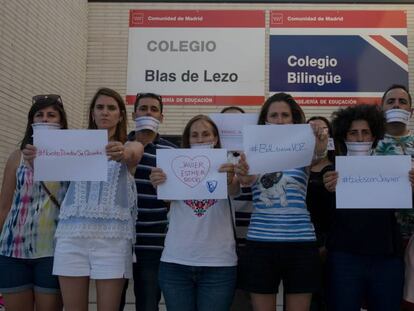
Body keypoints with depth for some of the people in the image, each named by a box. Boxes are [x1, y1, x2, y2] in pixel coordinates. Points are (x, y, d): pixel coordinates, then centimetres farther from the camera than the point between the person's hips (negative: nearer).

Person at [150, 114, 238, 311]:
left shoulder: (225, 167, 4)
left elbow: (234, 191, -15)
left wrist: (231, 180, -38)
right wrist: (157, 184, -31)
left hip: (218, 262, -1)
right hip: (176, 261, 1)